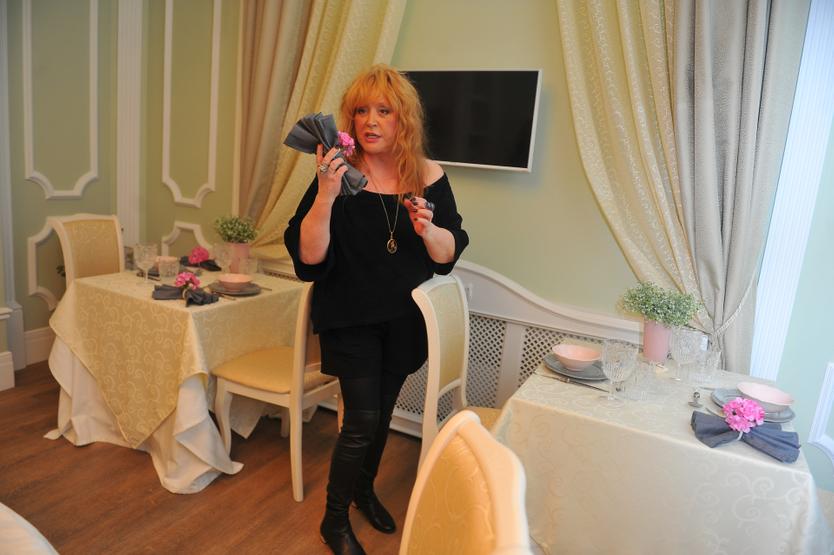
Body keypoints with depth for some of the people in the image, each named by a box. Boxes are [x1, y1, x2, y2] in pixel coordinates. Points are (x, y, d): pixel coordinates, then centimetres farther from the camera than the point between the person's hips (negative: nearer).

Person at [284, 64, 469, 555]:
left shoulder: (430, 179, -5)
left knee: (383, 411, 19)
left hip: (404, 321, 4)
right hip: (351, 321, -3)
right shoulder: (338, 176, -13)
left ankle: (365, 489, 46)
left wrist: (428, 228, -23)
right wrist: (325, 196, -32)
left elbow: (449, 255, -3)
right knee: (362, 419, -2)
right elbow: (309, 257, -19)